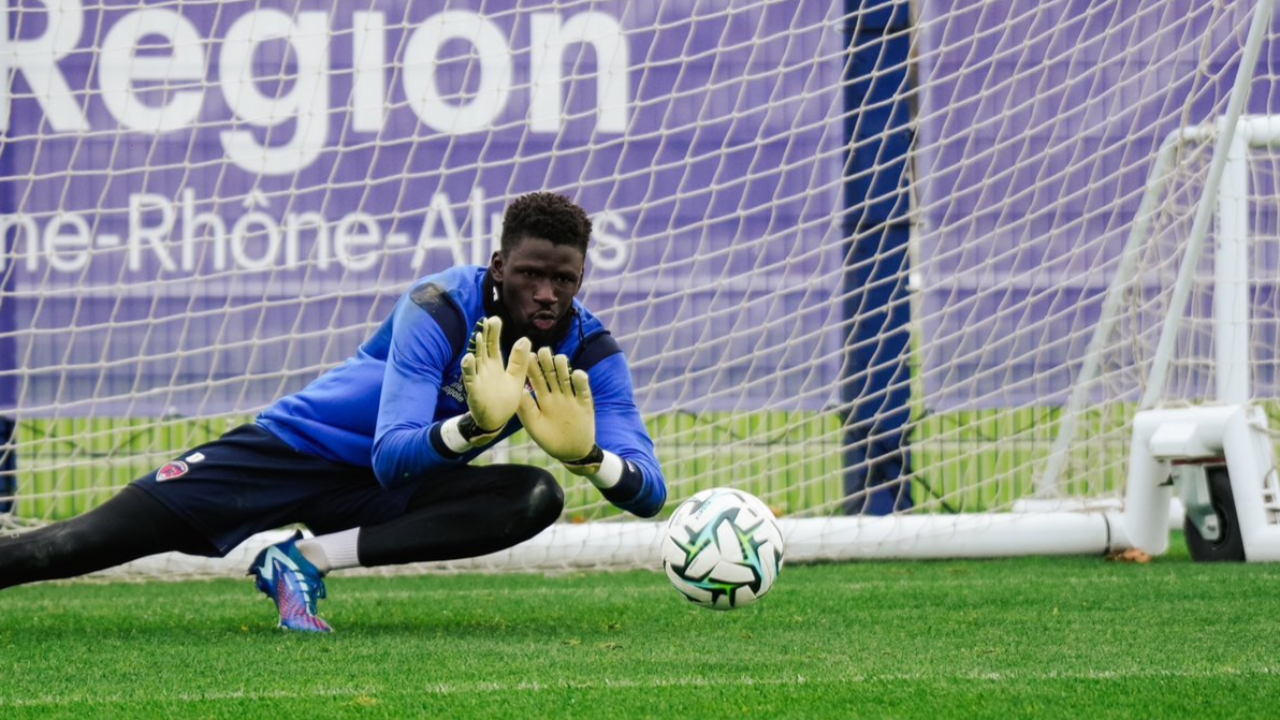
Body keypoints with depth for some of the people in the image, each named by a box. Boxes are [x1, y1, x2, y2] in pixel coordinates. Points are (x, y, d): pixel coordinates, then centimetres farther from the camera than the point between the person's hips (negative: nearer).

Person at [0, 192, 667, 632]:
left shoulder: (588, 353, -11)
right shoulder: (440, 310, -24)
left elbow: (649, 492, -19)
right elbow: (393, 455, -33)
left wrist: (585, 452, -41)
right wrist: (476, 425, -52)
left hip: (390, 492, 4)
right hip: (300, 448, -4)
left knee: (537, 497, -27)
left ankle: (308, 559, -27)